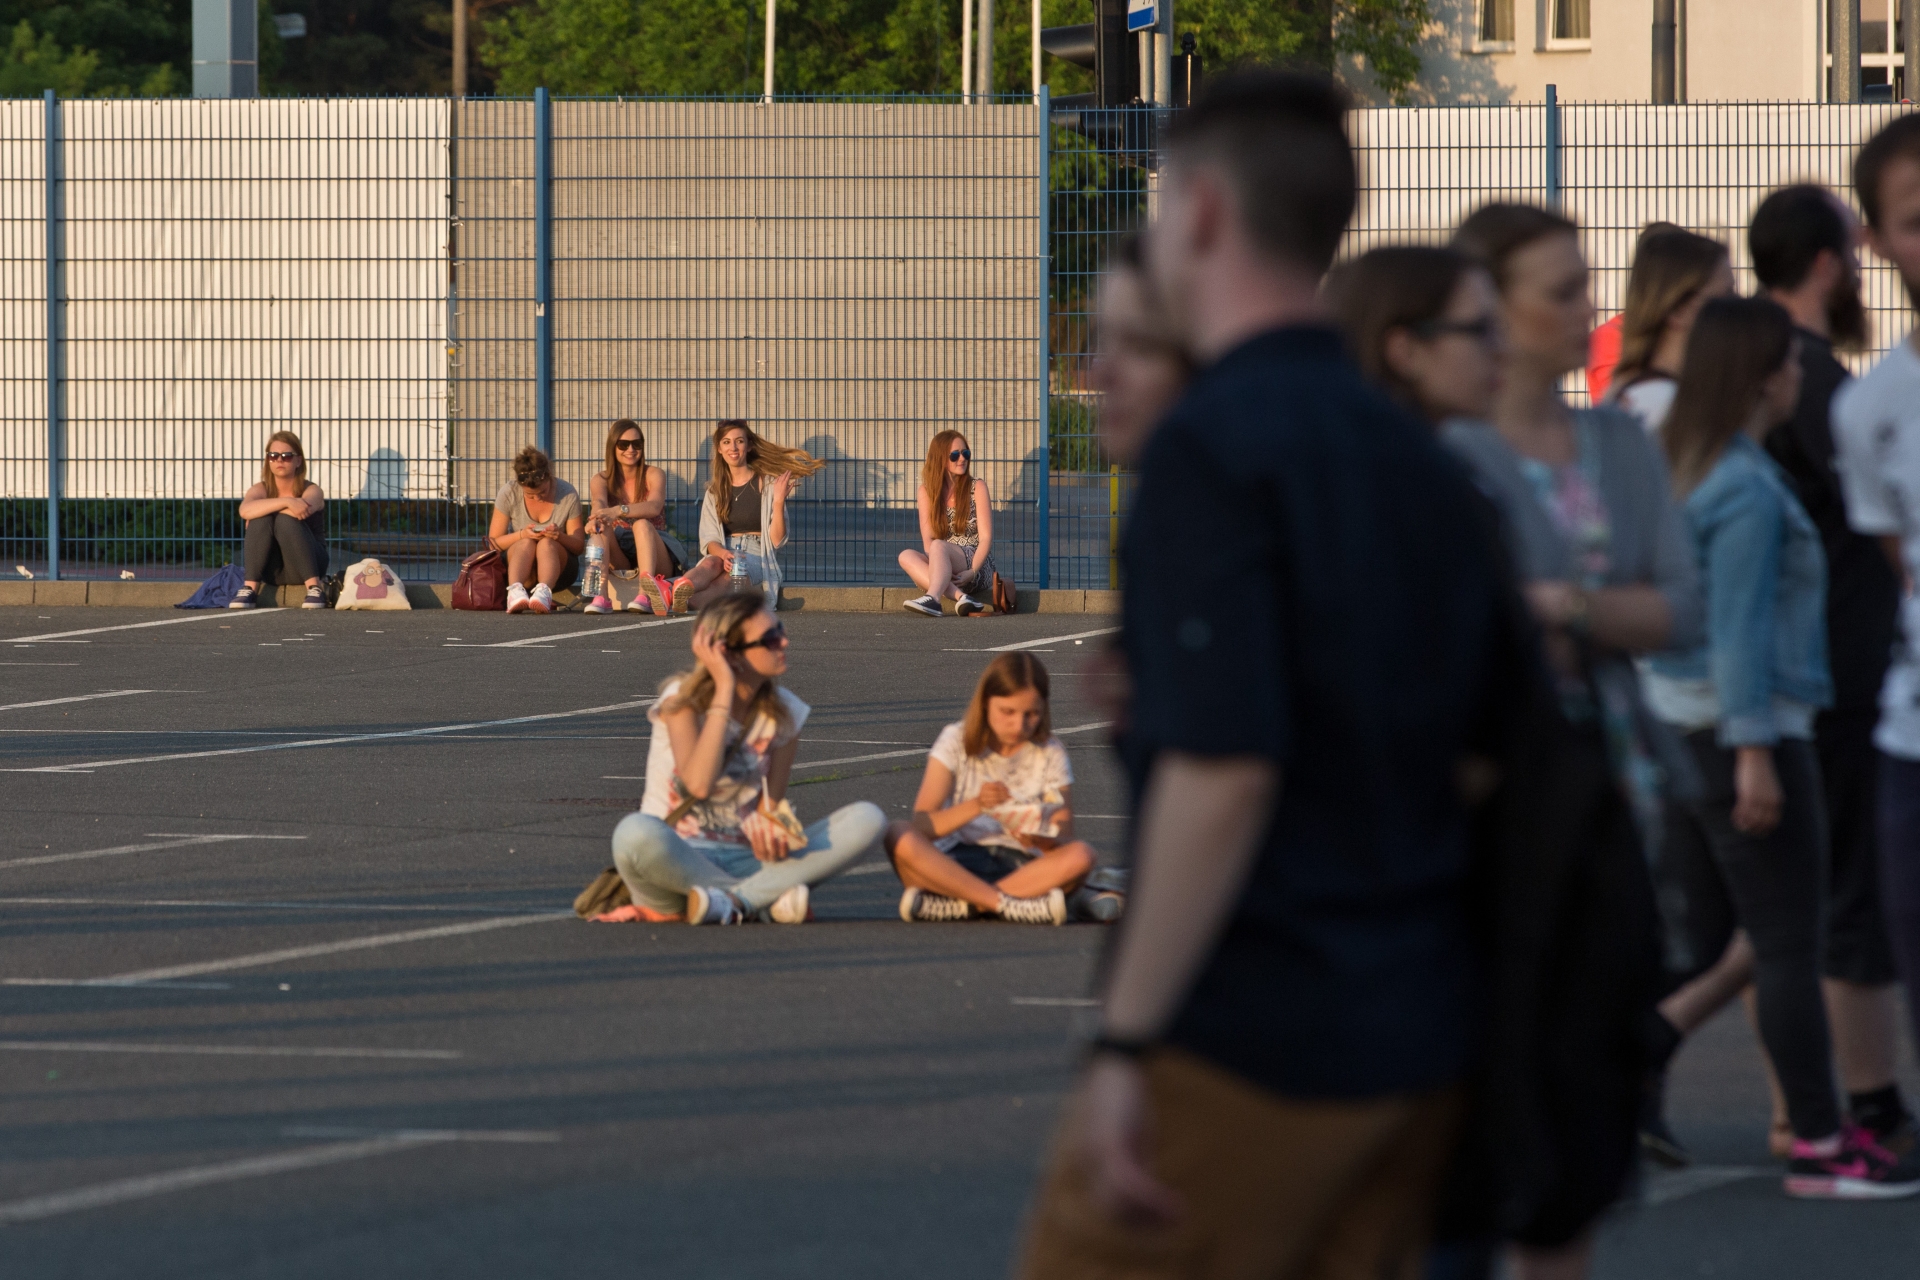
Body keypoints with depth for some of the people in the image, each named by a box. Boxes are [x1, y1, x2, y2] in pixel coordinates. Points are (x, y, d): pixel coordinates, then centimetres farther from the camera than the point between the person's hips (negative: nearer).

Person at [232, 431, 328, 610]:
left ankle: (314, 588, -30)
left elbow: (305, 509, -29)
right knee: (261, 520, -23)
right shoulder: (261, 490, 1)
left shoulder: (311, 491, -4)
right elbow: (245, 511, -23)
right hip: (271, 572, 2)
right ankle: (250, 588, -25)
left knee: (286, 520, -28)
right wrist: (286, 502, -34)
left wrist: (263, 507, -16)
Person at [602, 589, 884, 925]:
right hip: (679, 860, -4)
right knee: (635, 833, -40)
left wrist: (766, 821, -19)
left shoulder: (784, 712, 6)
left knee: (867, 820, -17)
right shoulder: (682, 699, -6)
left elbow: (772, 803, 7)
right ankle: (766, 900, -25)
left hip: (745, 860, 4)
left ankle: (730, 904, -28)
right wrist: (725, 689, -18)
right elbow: (699, 784, -23)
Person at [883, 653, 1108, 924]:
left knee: (1081, 855, -30)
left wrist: (1042, 840, -28)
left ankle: (958, 905, -32)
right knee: (898, 837, -31)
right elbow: (921, 825, -11)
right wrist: (975, 806, -29)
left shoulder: (1050, 753, 4)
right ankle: (1010, 904, -38)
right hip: (955, 865, -1)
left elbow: (1064, 840, -3)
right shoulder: (956, 741, 0)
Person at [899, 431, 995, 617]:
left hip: (973, 563, -3)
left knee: (939, 546, -33)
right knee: (906, 556, -28)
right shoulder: (926, 491, 9)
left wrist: (972, 572, -20)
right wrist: (945, 571, -18)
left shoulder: (977, 487, 3)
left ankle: (932, 598, -61)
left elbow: (986, 538, -3)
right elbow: (928, 539, 1)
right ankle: (961, 598, -43)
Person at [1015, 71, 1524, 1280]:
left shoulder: (1216, 443, -14)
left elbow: (1223, 770, -22)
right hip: (1420, 1034, 8)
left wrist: (1126, 1043, -20)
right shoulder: (1420, 457, 12)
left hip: (1245, 1038, -8)